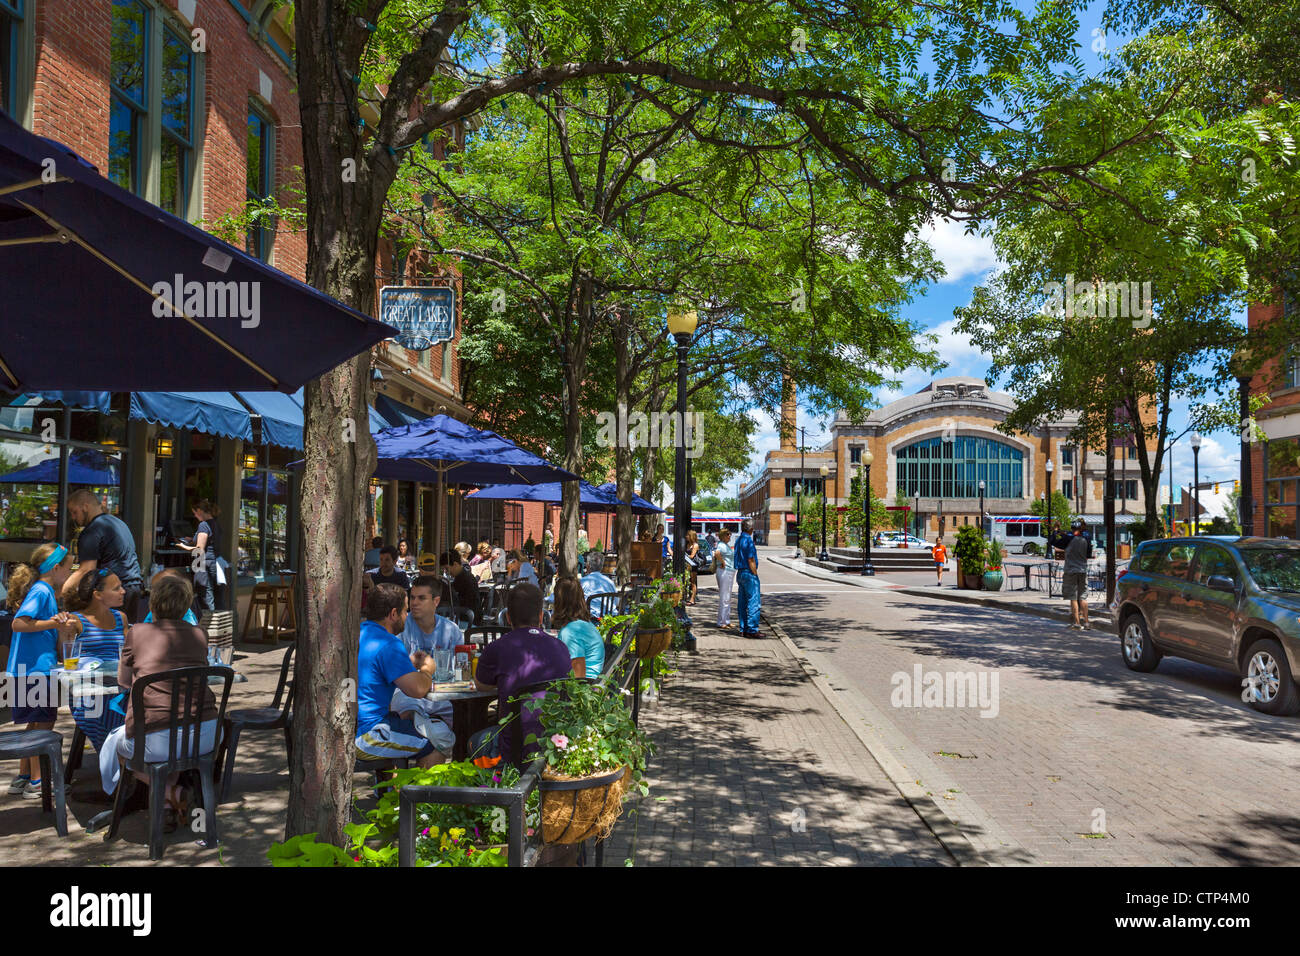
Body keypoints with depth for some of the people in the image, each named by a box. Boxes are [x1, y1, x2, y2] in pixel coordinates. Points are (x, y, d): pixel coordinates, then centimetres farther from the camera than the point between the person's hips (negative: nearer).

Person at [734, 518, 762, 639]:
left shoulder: (738, 540, 13)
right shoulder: (748, 541, -15)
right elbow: (751, 560, -17)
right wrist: (755, 575, -12)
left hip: (740, 573, 10)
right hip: (749, 573, -10)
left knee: (742, 603, 11)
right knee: (754, 603, -7)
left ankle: (743, 629, 15)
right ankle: (752, 630, -8)